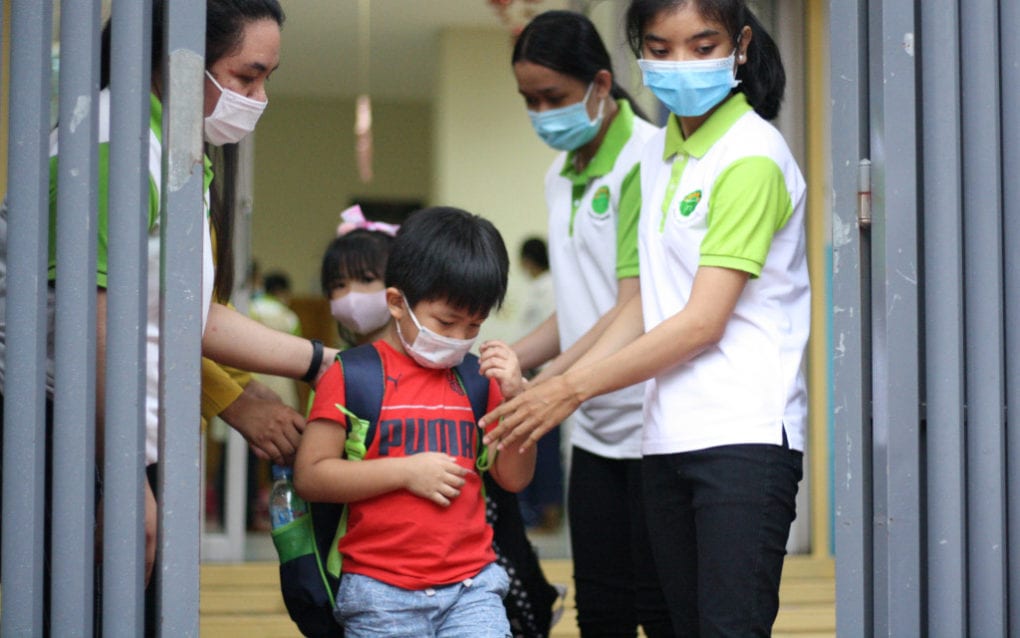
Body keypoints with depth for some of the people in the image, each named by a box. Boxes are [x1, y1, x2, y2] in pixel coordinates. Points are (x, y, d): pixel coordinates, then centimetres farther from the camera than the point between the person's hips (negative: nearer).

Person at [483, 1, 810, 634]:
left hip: (745, 436, -8)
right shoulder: (661, 154, 14)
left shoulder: (751, 158, -11)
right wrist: (547, 391, 7)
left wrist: (572, 389, -10)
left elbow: (702, 321, -15)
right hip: (669, 436, 8)